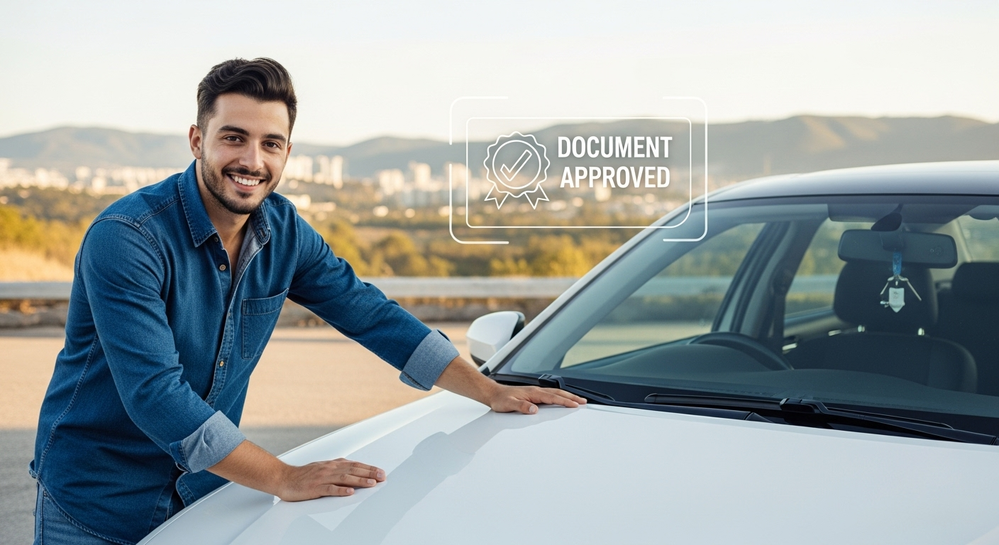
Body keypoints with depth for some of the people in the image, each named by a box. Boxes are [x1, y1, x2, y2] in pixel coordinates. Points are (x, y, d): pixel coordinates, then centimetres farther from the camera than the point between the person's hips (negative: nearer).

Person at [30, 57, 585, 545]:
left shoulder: (284, 232, -4)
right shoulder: (124, 239, -23)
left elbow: (371, 313, 3)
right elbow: (155, 393, -30)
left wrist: (491, 391, 0)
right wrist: (284, 478, -31)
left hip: (204, 491, 5)